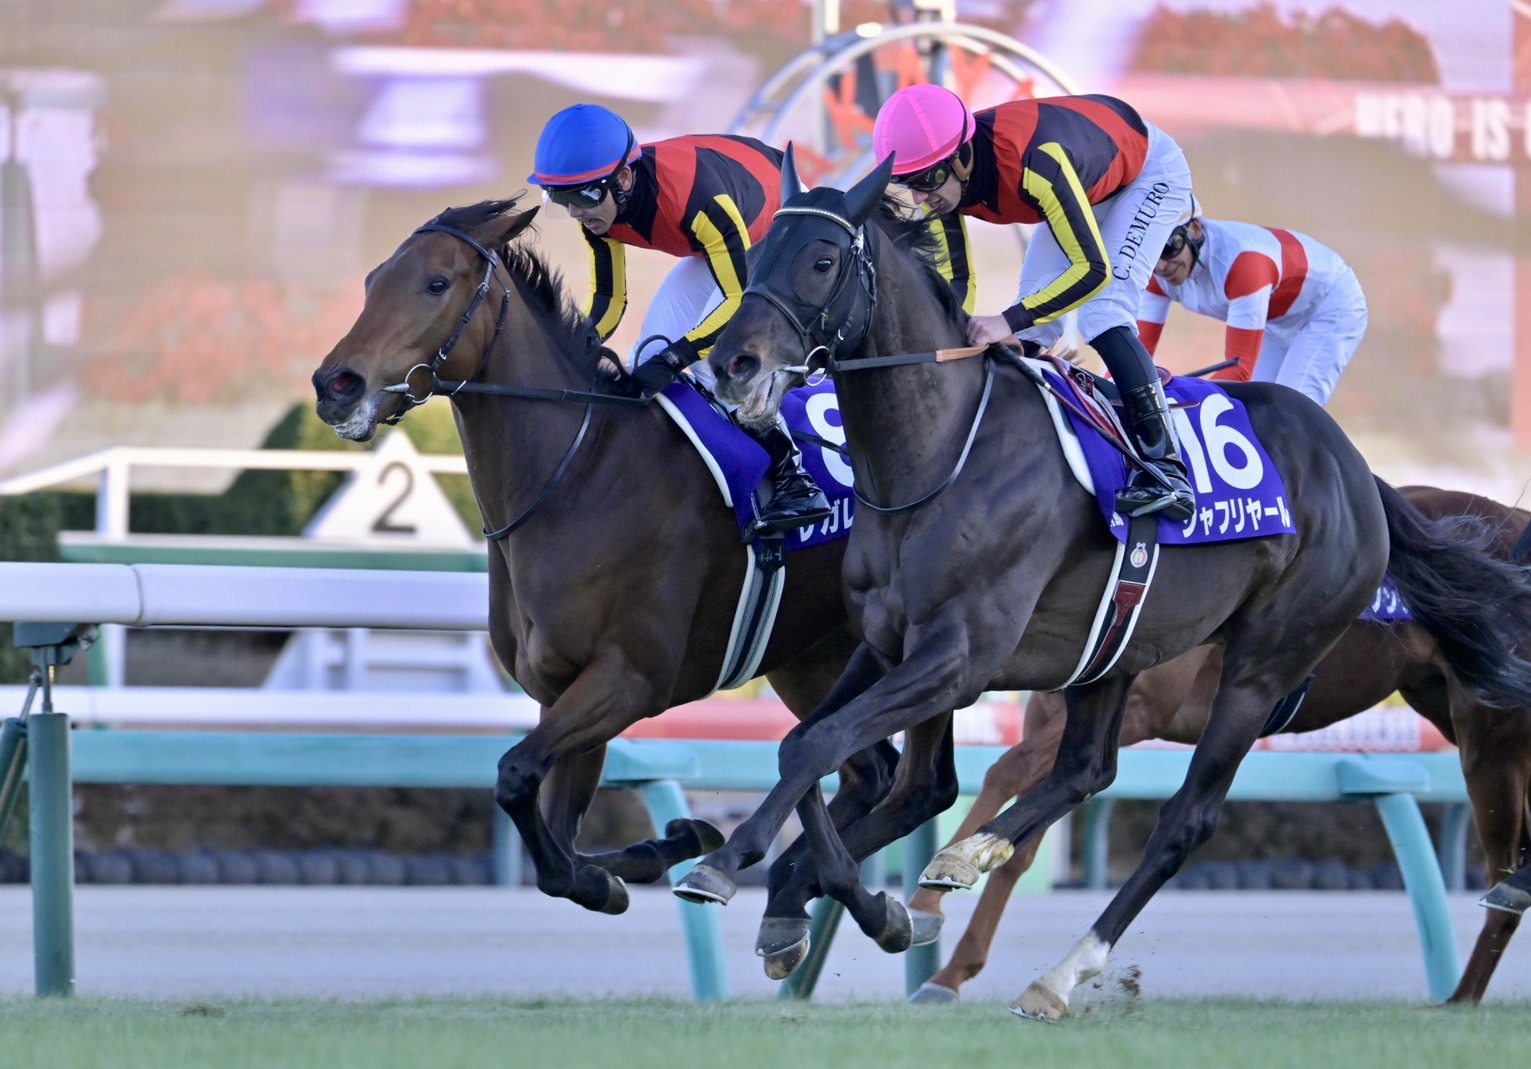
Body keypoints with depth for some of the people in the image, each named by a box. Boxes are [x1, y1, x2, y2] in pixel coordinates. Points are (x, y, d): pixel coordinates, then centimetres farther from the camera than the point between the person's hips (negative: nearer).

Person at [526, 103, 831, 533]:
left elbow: (746, 299, -38)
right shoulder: (599, 209, -19)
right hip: (721, 242, 8)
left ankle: (791, 476, -20)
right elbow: (608, 299, -7)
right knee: (651, 355, -5)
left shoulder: (698, 198, -43)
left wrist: (674, 359, -47)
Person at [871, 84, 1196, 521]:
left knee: (1101, 315, -23)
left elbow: (1093, 269, -42)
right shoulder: (941, 170, -21)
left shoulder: (1035, 164, -45)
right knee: (1032, 325, -1)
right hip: (1087, 184, 8)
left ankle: (1166, 470, -26)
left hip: (1150, 172, -8)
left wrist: (1009, 322, -49)